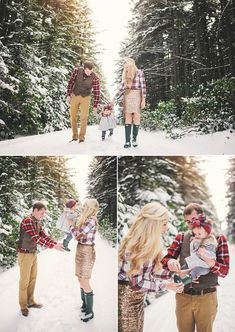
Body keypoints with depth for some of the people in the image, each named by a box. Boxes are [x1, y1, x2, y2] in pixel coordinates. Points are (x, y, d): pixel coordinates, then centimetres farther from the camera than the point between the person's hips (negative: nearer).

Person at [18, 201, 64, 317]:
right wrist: (53, 246, -27)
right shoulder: (27, 221, -22)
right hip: (25, 254, -8)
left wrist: (56, 243, -7)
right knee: (24, 281, 2)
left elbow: (44, 236, 8)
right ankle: (23, 306, 14)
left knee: (33, 278, 16)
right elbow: (36, 239, -27)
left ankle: (30, 301, 28)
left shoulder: (38, 222, 7)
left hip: (33, 253, 8)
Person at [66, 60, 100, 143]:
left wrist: (95, 106, -15)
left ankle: (81, 137, 3)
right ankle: (75, 136, 15)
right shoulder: (77, 71, -16)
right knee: (73, 116, 3)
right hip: (74, 96, 2)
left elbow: (97, 92, -15)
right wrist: (68, 95, -9)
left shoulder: (95, 78, -20)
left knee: (84, 117, -10)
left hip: (85, 98, -2)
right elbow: (71, 82, -5)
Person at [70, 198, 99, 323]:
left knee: (84, 281, -5)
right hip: (80, 250, 9)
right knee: (81, 280, 16)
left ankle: (90, 311, 4)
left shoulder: (91, 220, -19)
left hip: (87, 251, -9)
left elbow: (77, 234, -19)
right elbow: (78, 235, 12)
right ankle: (84, 305, 30)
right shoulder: (84, 219, 10)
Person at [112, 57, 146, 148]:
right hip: (127, 97, 4)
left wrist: (143, 100, -12)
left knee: (136, 118, -3)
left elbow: (143, 87, -6)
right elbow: (121, 88, 14)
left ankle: (134, 139, 11)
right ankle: (127, 141, -5)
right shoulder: (125, 75, 12)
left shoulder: (139, 73, -3)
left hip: (136, 96, -3)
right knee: (127, 119, -3)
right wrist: (114, 99, 11)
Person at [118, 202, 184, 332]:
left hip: (138, 296, 9)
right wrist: (165, 285, -26)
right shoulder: (135, 246, -28)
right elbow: (136, 283, -26)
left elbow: (152, 271, 4)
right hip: (125, 296, -9)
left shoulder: (150, 243, 0)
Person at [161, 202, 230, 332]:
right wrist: (170, 262, -26)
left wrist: (208, 260, -25)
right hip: (183, 296, 2)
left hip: (206, 297, -2)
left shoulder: (218, 239, -1)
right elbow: (165, 259, -2)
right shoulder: (181, 238, 6)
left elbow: (224, 270, -5)